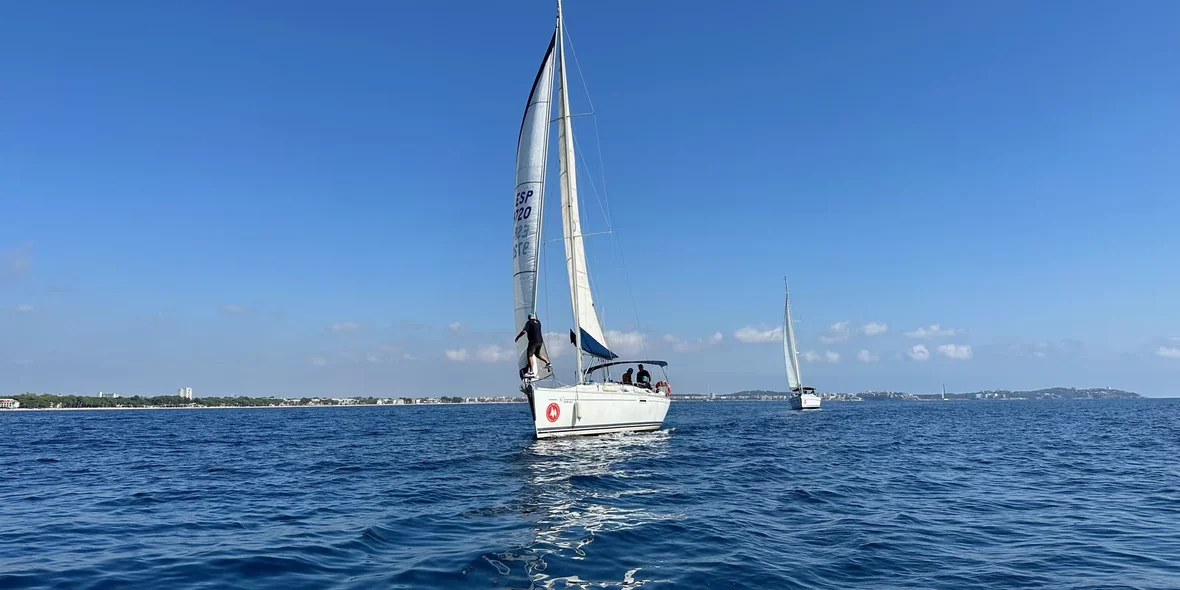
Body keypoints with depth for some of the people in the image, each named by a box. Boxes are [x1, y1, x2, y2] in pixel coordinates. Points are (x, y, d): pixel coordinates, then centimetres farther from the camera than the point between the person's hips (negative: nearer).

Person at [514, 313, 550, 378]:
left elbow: (524, 331, -16)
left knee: (529, 355, -7)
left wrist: (517, 337, -5)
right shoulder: (538, 322, 14)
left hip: (533, 341, -7)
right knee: (537, 353, 27)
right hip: (540, 341, 7)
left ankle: (531, 372, -16)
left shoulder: (529, 322, -6)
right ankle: (547, 362, 18)